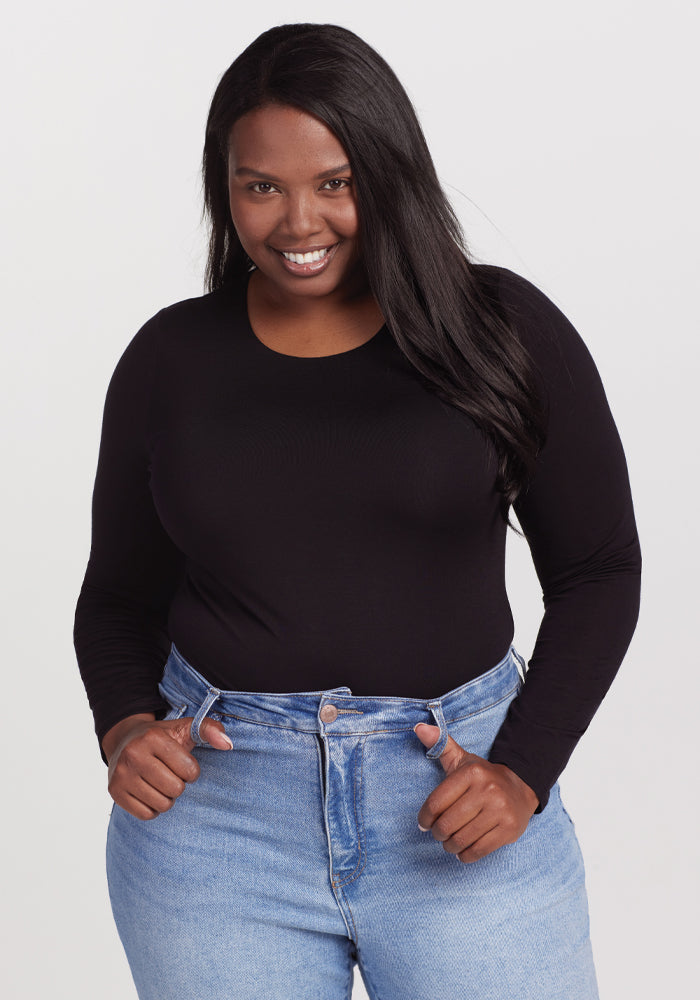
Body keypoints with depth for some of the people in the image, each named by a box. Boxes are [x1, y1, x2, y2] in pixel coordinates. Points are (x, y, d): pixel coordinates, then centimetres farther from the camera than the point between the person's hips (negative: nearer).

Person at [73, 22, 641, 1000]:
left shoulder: (503, 331, -2)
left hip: (452, 795, -1)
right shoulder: (171, 359, 3)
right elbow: (121, 596, 12)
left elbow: (597, 571, 2)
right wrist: (125, 728, -7)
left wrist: (522, 772, -8)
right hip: (214, 811, 2)